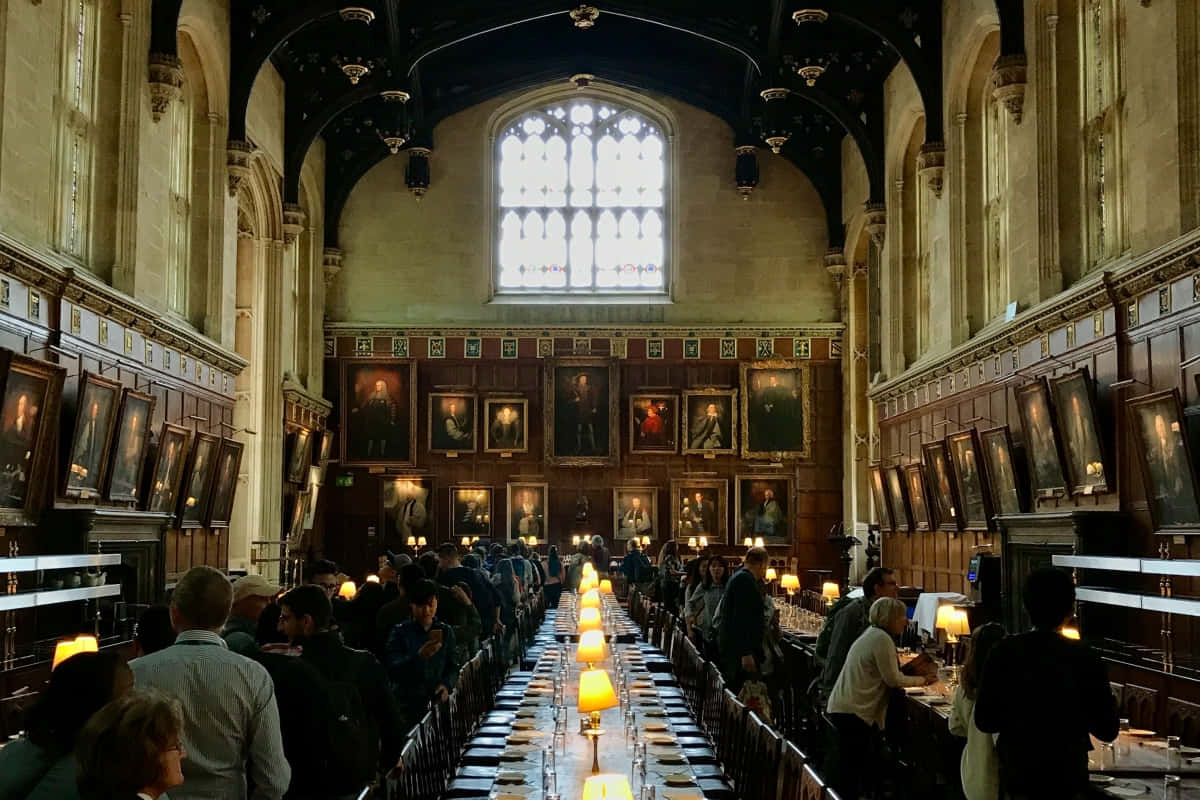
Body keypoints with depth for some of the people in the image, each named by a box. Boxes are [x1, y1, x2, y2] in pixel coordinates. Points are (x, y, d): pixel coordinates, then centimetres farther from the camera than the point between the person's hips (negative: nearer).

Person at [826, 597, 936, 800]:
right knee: (853, 768, -7)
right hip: (854, 712, -10)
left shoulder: (872, 634, 17)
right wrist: (922, 680, 0)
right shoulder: (882, 639, -15)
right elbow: (893, 680, -12)